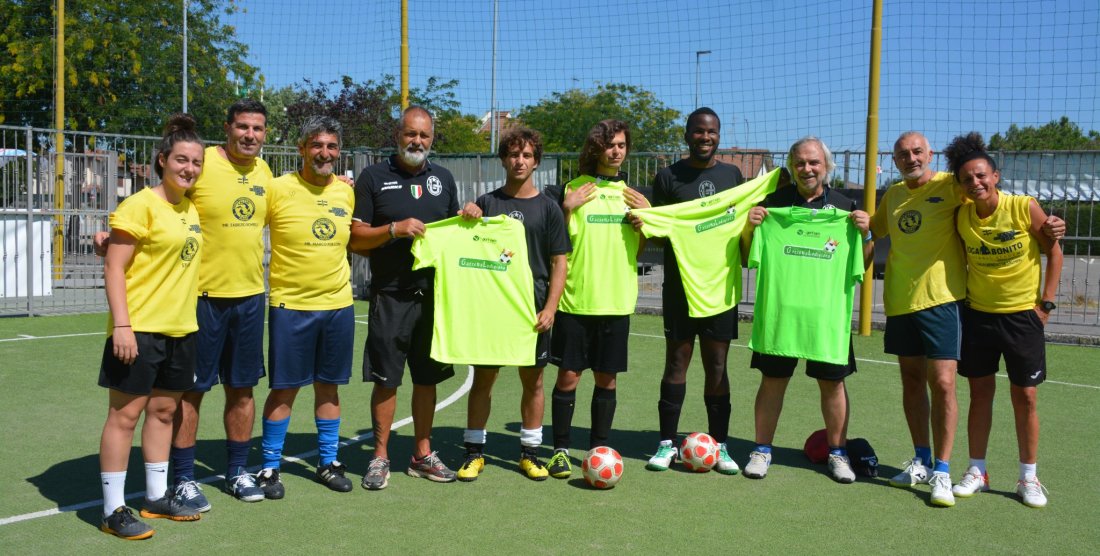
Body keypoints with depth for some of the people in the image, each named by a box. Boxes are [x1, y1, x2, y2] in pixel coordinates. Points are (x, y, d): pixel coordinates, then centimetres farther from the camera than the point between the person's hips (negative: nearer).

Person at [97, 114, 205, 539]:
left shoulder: (191, 209, 11)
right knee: (125, 413, 0)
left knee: (163, 410, 14)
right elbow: (113, 269, -13)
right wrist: (121, 325, -20)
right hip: (139, 329, -7)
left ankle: (157, 496, 26)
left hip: (180, 328, 7)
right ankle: (113, 510, 8)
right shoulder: (140, 206, -11)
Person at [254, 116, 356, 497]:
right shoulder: (279, 188, -7)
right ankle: (270, 467, 16)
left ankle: (328, 462, 25)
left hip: (338, 304, 4)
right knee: (284, 388, 2)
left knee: (329, 386, 12)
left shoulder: (346, 192, 6)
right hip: (290, 305, -4)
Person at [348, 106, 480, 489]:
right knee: (386, 380, 0)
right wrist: (394, 229, -18)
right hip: (391, 296, -4)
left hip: (435, 294, 4)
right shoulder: (373, 177, -1)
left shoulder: (443, 178, 12)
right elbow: (355, 239, -4)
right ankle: (380, 457, 14)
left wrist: (469, 216, 0)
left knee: (427, 378, 11)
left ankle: (422, 455, 23)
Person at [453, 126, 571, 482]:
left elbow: (559, 262, 1)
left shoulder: (547, 208, 3)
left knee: (533, 381, 6)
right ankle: (474, 452, 15)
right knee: (483, 378, 4)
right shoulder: (486, 203, 7)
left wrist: (550, 307, -8)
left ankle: (530, 452, 19)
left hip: (533, 309, 0)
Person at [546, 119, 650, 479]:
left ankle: (599, 448, 21)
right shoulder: (573, 189, 0)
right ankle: (560, 449, 12)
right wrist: (567, 209, -14)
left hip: (616, 300, 3)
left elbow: (639, 249, 14)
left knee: (607, 377, 9)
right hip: (575, 298, -3)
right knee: (568, 375, 0)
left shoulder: (635, 193, 11)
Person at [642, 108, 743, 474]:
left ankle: (719, 445, 13)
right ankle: (667, 443, 9)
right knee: (677, 361, 1)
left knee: (717, 365, 5)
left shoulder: (733, 175, 12)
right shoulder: (669, 176, 6)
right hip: (679, 283, -1)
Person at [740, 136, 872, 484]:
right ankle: (762, 450, 16)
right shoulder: (773, 203, 6)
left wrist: (865, 233, -9)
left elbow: (863, 265, 9)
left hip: (829, 309, 1)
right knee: (773, 379, 4)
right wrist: (750, 227, -9)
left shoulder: (845, 207, 8)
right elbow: (748, 256, 9)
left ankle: (837, 452, 21)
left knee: (832, 382, 7)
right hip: (779, 307, 0)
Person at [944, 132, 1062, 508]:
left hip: (1023, 315, -2)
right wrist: (959, 296, 4)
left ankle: (1028, 478, 17)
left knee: (1025, 397, 4)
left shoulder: (1024, 207, -13)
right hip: (977, 314, 3)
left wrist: (1046, 302, -7)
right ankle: (977, 472, 19)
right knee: (980, 392, 9)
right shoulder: (962, 217, -5)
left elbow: (1054, 251, -4)